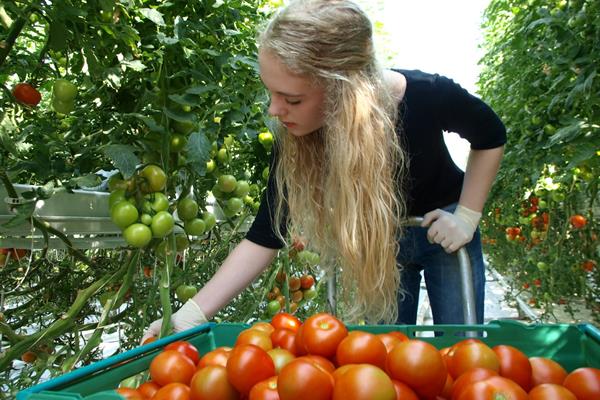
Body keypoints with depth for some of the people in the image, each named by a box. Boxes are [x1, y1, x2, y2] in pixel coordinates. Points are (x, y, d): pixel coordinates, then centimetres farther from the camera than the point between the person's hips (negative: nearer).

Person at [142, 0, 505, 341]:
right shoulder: (294, 139, -26)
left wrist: (467, 216, -16)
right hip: (375, 242, 2)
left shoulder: (427, 96, -32)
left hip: (442, 229, -1)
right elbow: (265, 237, -21)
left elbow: (491, 137, -10)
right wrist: (192, 315, -27)